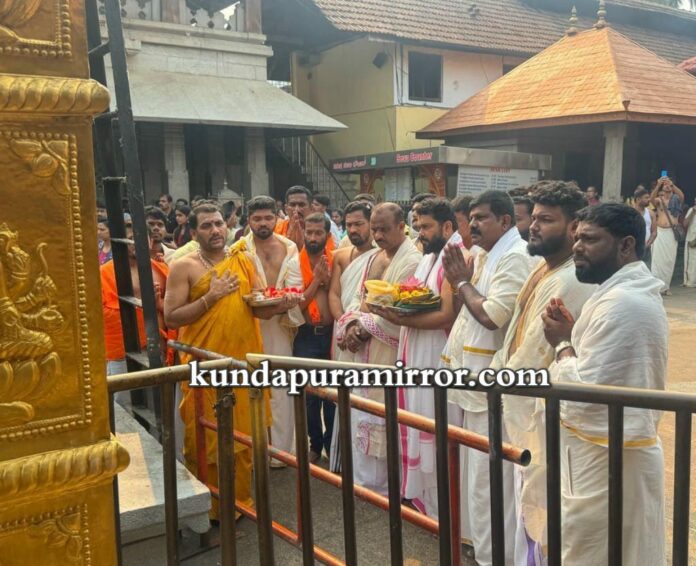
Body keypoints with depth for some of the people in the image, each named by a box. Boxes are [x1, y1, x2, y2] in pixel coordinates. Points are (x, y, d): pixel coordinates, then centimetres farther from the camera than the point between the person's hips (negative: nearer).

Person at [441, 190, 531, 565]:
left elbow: (493, 315, -23)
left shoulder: (515, 257, -15)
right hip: (472, 373, 10)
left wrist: (463, 281, -9)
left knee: (488, 473, 0)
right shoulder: (483, 255, 15)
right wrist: (457, 280, 0)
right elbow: (460, 309, 17)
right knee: (474, 467, 18)